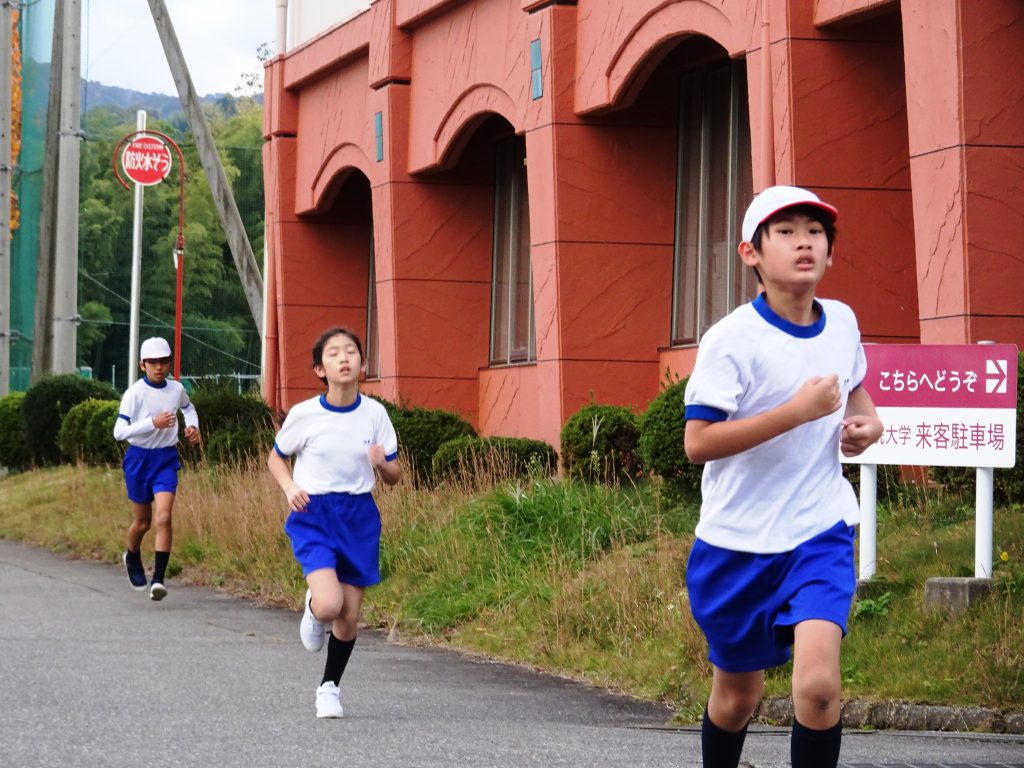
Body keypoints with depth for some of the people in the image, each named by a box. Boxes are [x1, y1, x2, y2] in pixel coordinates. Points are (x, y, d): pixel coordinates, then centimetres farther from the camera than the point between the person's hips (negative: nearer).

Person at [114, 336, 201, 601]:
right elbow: (119, 431, -18)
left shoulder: (177, 389, 2)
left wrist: (193, 425, 7)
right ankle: (132, 558, 43)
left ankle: (159, 579, -16)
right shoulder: (134, 393, -12)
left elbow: (188, 407, 27)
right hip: (139, 459, -2)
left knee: (163, 517, -16)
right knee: (142, 522, 11)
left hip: (166, 460, 2)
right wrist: (153, 423, -27)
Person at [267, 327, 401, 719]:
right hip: (314, 516, -3)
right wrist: (290, 488, -11)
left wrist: (382, 463, -17)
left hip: (359, 517, 3)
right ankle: (312, 608, 16)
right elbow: (276, 457, 8)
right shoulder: (304, 414, -8)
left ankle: (330, 687, 28)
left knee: (349, 617, 5)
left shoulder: (374, 413, -2)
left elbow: (393, 476, 6)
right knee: (330, 605, -22)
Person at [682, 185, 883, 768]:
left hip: (820, 530, 2)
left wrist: (868, 420, 1)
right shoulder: (731, 340, -14)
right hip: (739, 540, -2)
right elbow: (698, 442, -21)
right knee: (737, 693, 12)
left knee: (818, 682, -20)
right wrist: (799, 410, -25)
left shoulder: (842, 322, 2)